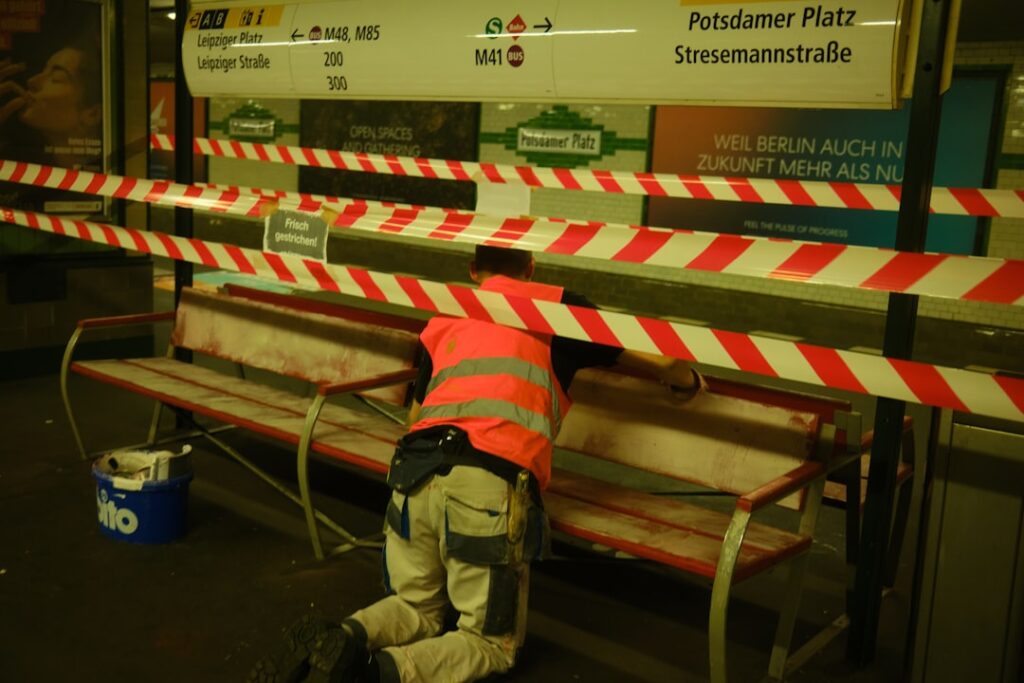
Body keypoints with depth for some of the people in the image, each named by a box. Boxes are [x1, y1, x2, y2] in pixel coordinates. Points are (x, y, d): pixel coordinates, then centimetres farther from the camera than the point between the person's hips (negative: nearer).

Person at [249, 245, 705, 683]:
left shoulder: (444, 318, 26)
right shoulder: (554, 305, 14)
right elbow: (649, 359, 18)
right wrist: (686, 377, 40)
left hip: (415, 474, 5)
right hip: (488, 487, -4)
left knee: (417, 608, 29)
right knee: (492, 643, 14)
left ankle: (342, 639, -1)